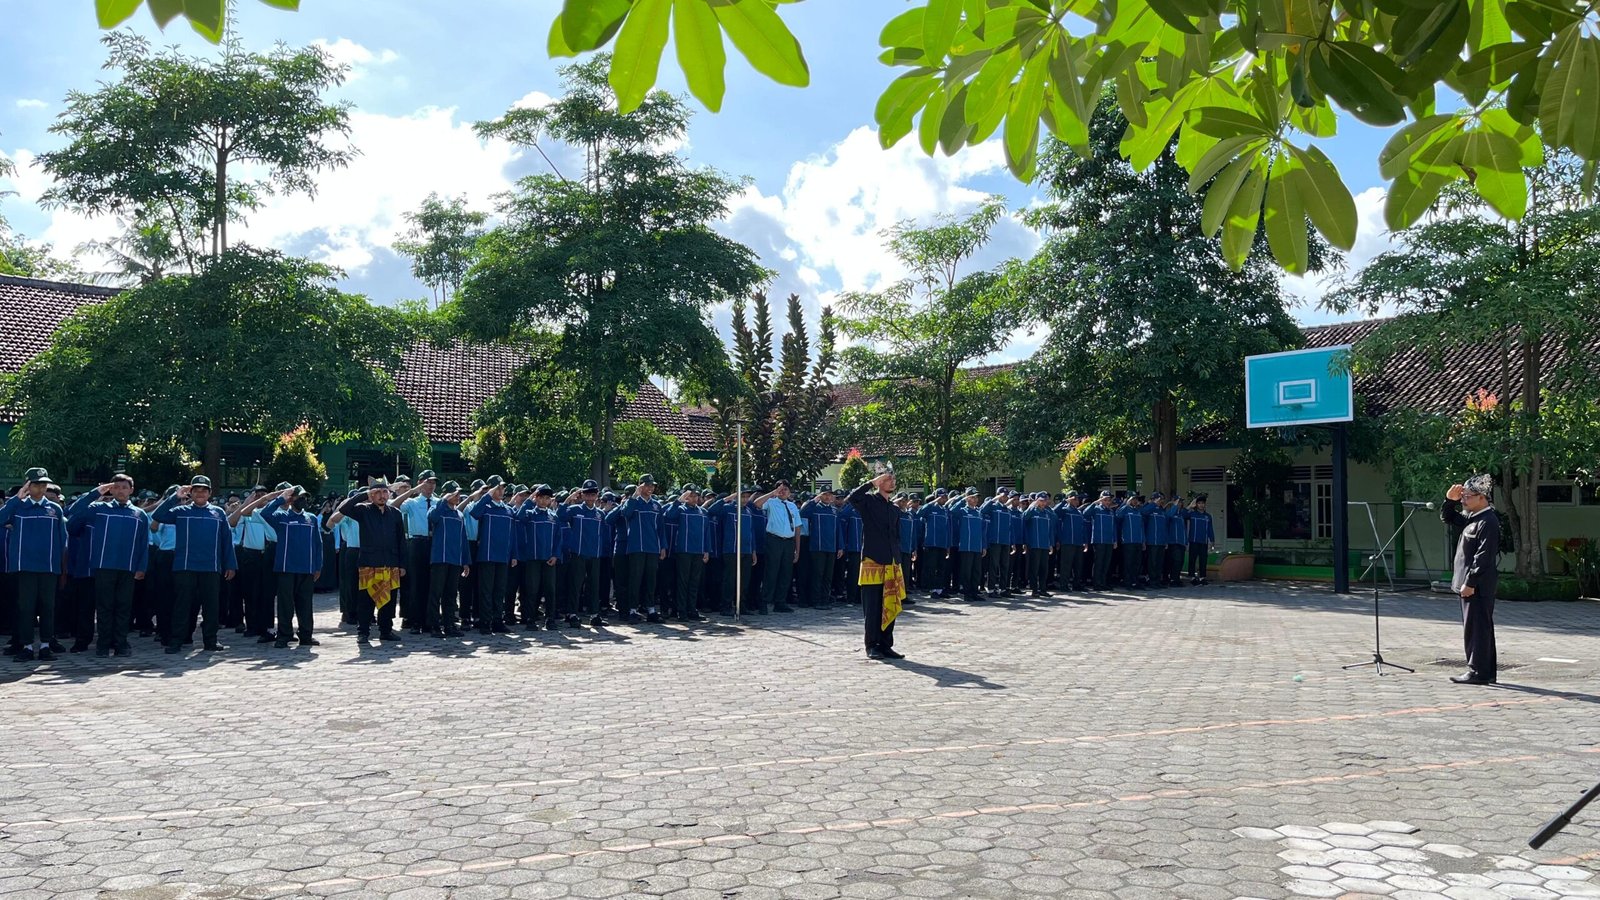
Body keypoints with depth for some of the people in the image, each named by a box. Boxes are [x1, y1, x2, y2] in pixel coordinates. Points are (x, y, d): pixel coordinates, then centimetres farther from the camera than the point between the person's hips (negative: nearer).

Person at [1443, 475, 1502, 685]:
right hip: (1471, 583, 10)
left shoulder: (1488, 522, -16)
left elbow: (1483, 557, -22)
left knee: (1476, 628, -5)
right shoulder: (1471, 517, 13)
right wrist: (1450, 500, 7)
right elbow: (1447, 518, 26)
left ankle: (1478, 672, 0)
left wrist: (1470, 583, -23)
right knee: (1480, 628, 14)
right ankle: (1487, 672, 21)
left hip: (1478, 586, -10)